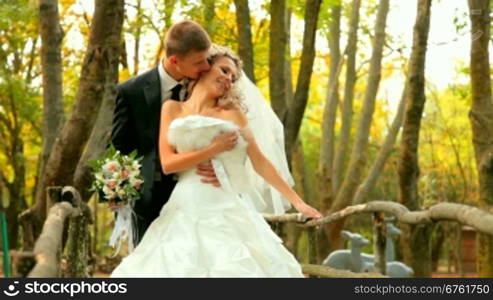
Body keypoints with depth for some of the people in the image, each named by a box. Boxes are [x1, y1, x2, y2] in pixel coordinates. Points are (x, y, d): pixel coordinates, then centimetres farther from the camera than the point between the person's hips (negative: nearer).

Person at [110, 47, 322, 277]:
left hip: (230, 211, 1)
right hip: (188, 211, 0)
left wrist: (297, 201, 8)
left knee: (234, 265, -10)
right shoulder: (173, 109, 12)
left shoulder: (233, 113, 13)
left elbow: (260, 162, 12)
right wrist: (215, 149, -5)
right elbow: (168, 163, 0)